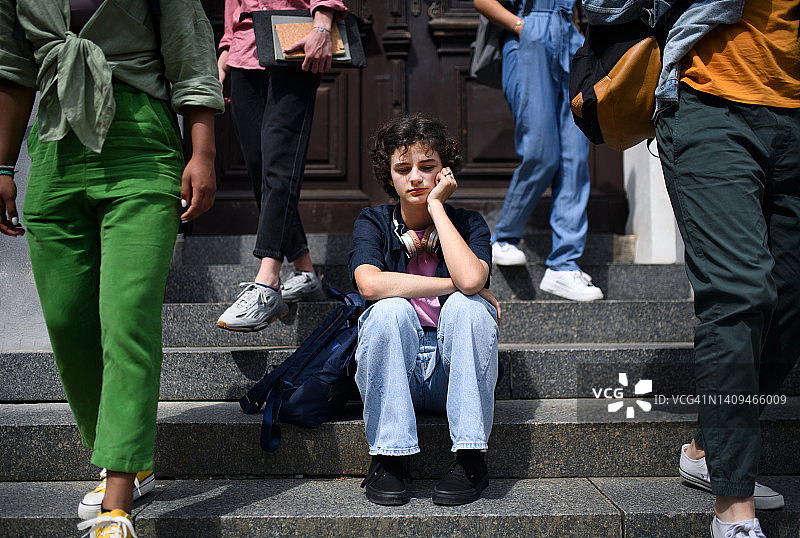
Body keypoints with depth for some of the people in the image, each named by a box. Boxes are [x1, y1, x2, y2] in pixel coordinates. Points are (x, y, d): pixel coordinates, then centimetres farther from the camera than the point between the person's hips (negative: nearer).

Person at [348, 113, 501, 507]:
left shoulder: (468, 223, -2)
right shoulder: (374, 223, -2)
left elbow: (471, 279, -26)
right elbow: (370, 284, -25)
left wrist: (436, 205, -17)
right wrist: (454, 284, -21)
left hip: (455, 374, 1)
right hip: (392, 376, 0)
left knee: (467, 305, -27)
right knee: (390, 309, -29)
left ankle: (470, 459, -21)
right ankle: (388, 458, -20)